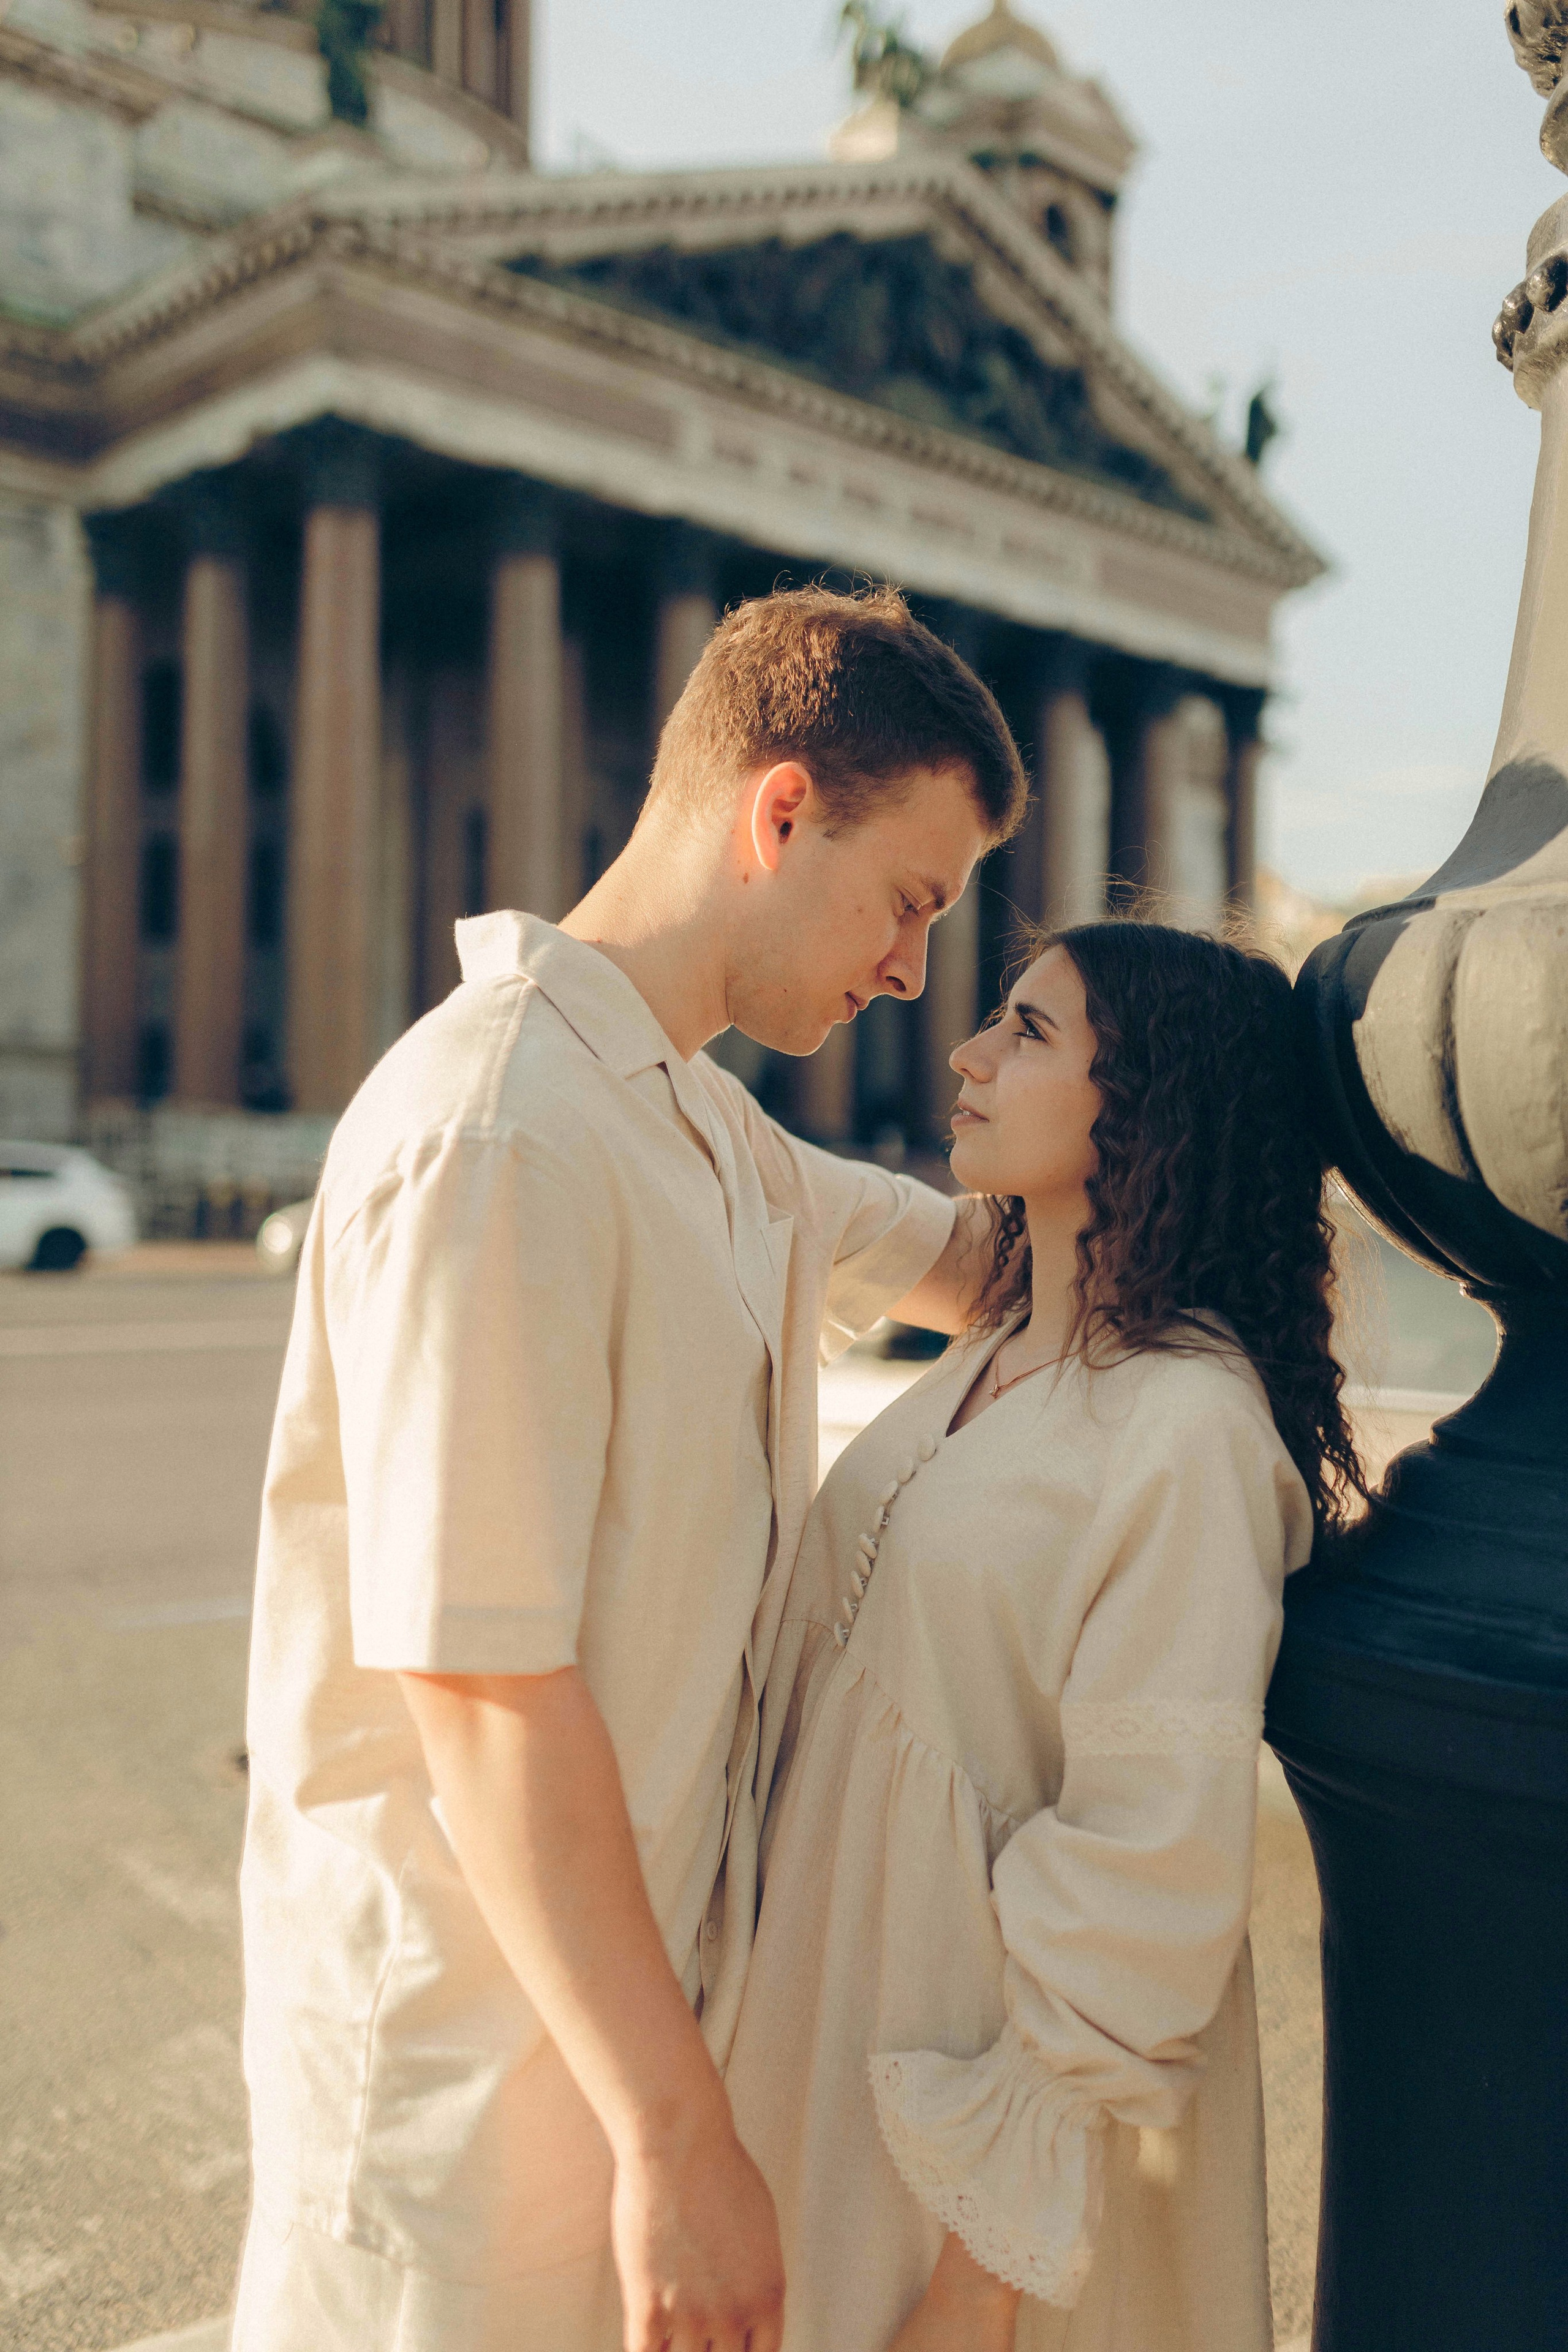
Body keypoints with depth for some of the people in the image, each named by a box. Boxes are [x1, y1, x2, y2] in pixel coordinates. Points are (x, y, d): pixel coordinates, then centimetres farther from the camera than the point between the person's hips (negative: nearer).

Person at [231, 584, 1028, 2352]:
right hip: (472, 2033, -9)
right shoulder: (495, 1135, -23)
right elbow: (482, 1692, -25)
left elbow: (986, 1263, 21)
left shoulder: (707, 1132, 9)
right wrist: (677, 2136, -21)